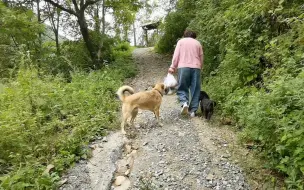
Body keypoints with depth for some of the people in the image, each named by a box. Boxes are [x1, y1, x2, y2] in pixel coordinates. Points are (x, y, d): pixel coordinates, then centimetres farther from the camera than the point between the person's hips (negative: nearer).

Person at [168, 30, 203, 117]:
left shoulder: (181, 41, 11)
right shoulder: (198, 43, 18)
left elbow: (176, 55, 1)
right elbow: (201, 58, 16)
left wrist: (172, 67, 2)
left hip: (183, 67, -2)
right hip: (196, 67, 2)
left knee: (182, 88, 6)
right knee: (195, 90, 6)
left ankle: (184, 103, -19)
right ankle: (193, 110, 5)